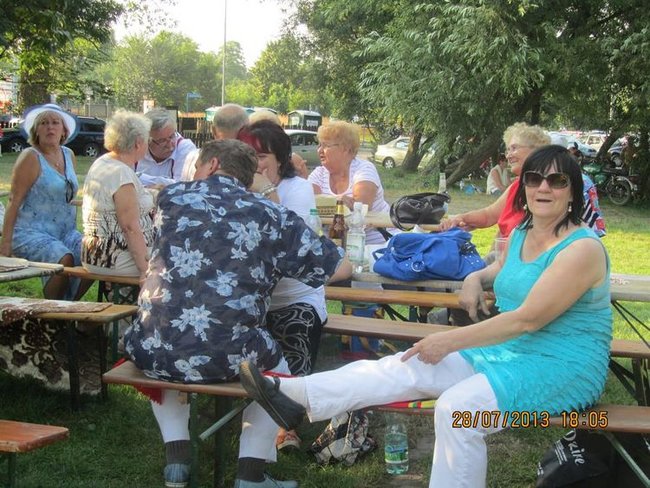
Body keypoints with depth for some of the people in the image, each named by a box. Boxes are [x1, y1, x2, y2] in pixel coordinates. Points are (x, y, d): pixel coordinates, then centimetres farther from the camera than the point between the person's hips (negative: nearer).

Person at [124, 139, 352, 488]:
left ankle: (176, 456, 28)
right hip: (227, 356, -2)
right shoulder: (269, 214, 7)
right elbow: (341, 268, 10)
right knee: (275, 368, 30)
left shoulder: (171, 197, 14)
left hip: (152, 351, 2)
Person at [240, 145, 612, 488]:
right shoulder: (521, 234, 9)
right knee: (414, 365, -10)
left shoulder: (583, 248, -18)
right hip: (508, 350, 8)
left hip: (561, 367, -7)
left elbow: (528, 318, -23)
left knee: (458, 408, -31)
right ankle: (296, 395, -18)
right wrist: (476, 279, 8)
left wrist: (450, 340, -20)